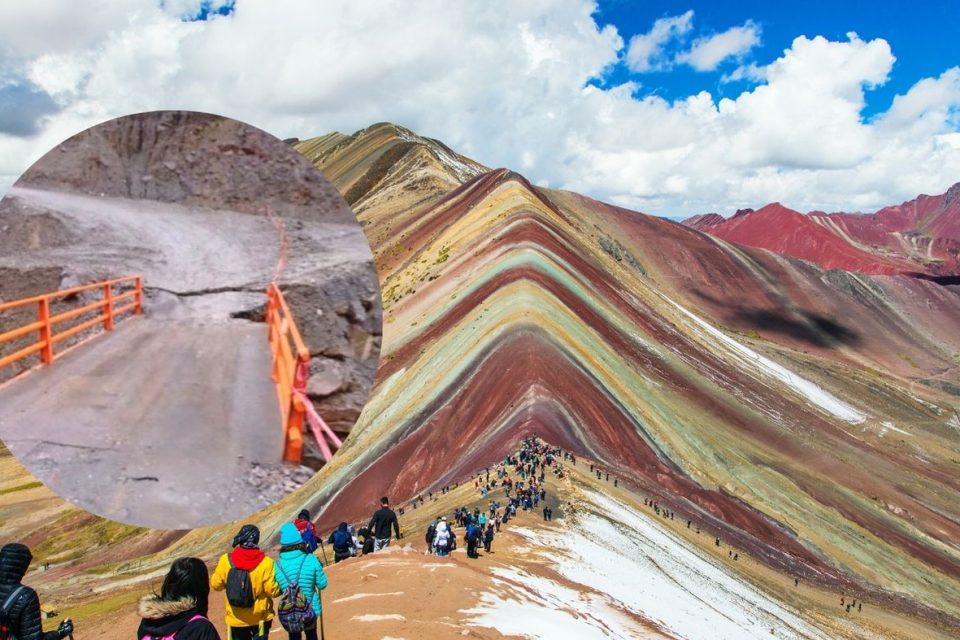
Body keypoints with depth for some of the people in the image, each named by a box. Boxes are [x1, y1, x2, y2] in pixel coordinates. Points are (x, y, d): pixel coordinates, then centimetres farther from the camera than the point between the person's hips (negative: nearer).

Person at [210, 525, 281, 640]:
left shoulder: (226, 560, -13)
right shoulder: (265, 562, -18)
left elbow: (216, 585, -1)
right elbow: (272, 590, -15)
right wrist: (281, 587, 5)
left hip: (236, 618, 2)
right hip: (260, 617, -1)